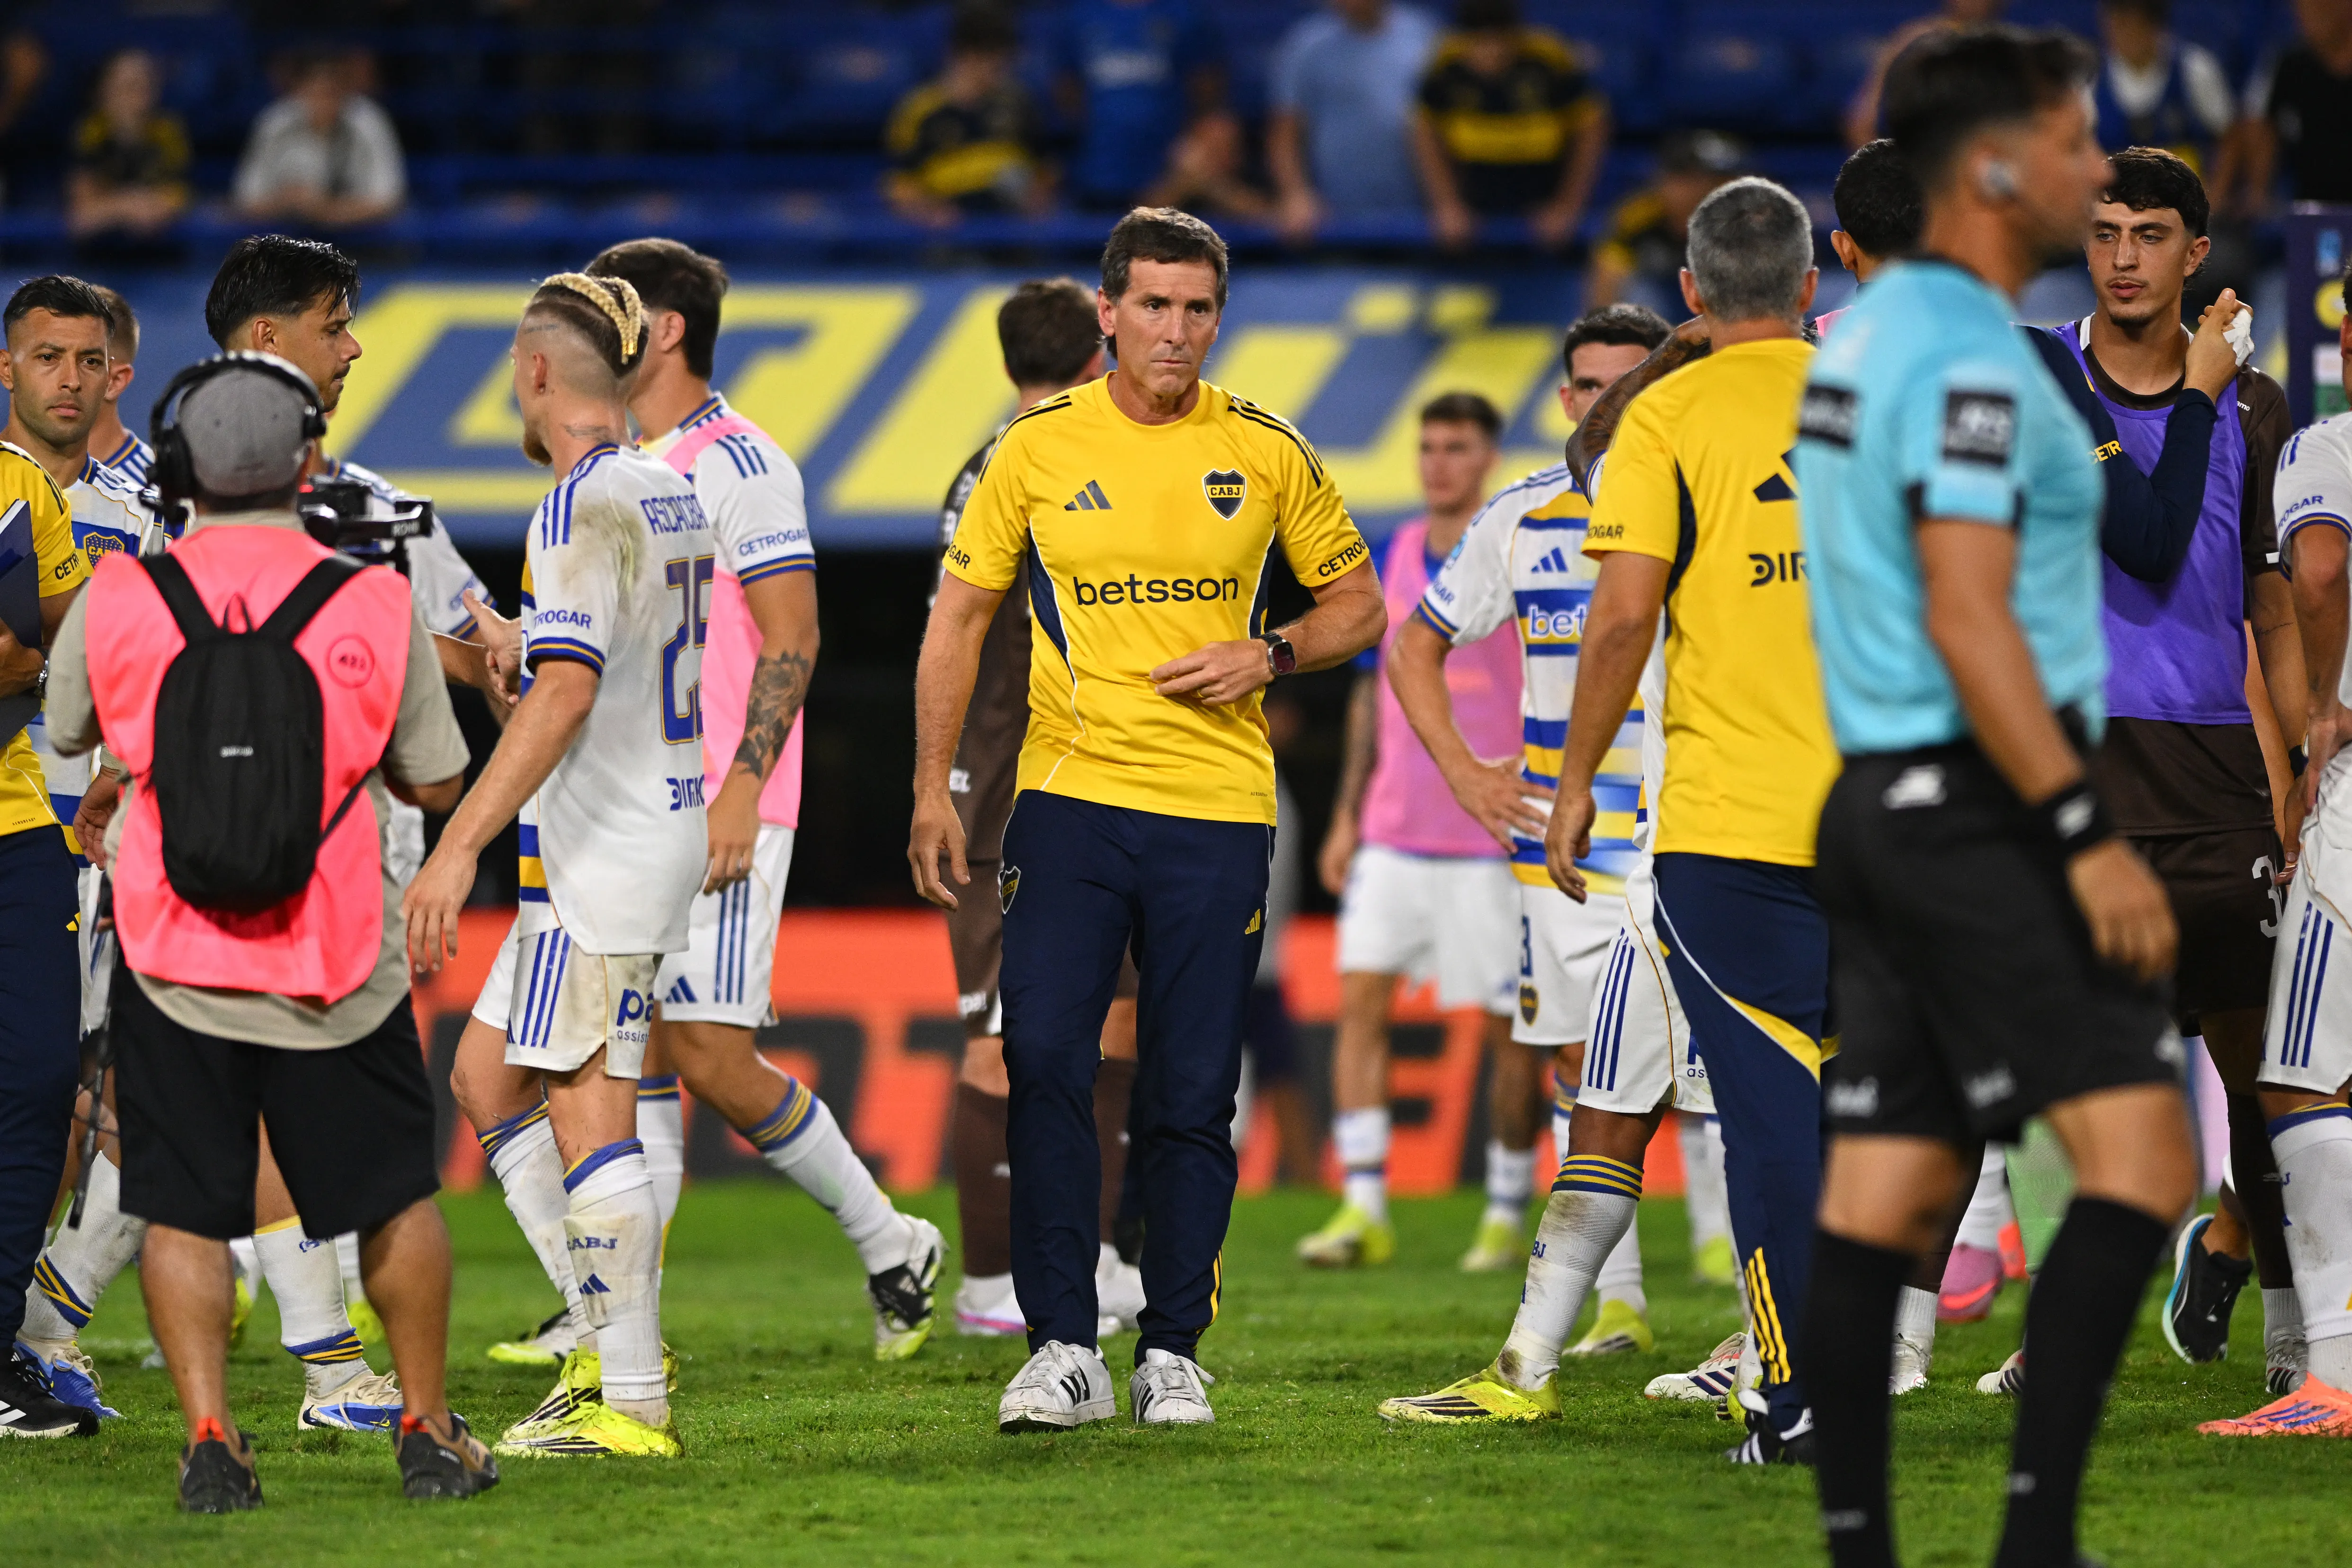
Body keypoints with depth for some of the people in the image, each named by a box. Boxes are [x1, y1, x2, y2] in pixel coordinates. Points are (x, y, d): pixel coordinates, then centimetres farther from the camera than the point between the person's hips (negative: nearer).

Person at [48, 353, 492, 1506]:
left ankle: (209, 1439, -2)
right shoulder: (372, 605, -8)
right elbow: (438, 784, 0)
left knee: (183, 1211, 7)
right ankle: (428, 1432, 20)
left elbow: (70, 731, 13)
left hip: (170, 960, 0)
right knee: (395, 1198, 15)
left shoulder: (117, 600, -6)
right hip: (334, 962, 0)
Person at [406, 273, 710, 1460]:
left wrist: (459, 847, -27)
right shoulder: (672, 496, 12)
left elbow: (564, 694, -24)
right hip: (669, 824, 10)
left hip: (600, 851, -10)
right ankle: (610, 1339, 15)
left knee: (587, 1115, -8)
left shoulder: (585, 508, -16)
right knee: (488, 1079, 16)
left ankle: (630, 1402, -8)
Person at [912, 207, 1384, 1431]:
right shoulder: (1039, 447, 2)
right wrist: (932, 791, 2)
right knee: (1043, 1064, -12)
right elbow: (960, 616, 9)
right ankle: (1063, 1348, -6)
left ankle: (1170, 1352, 11)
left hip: (1217, 805, 0)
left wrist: (1268, 656, -8)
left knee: (1191, 1099, 2)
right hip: (1069, 795, 0)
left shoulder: (1265, 452, 3)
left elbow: (1356, 600, 13)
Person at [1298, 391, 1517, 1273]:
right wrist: (1346, 817, 12)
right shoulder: (1390, 560, 9)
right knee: (1361, 1001, -7)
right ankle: (1363, 1208, -6)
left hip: (1494, 838, -4)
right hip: (1393, 834, 4)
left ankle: (1508, 1216, 12)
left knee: (1510, 1028, 1)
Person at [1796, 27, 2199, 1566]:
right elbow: (1970, 621, -21)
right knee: (2141, 1152, -13)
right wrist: (2089, 835, -21)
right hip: (1981, 807, -10)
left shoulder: (1869, 331, 18)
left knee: (1884, 1204, 6)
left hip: (1882, 799, 10)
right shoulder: (1968, 357, -14)